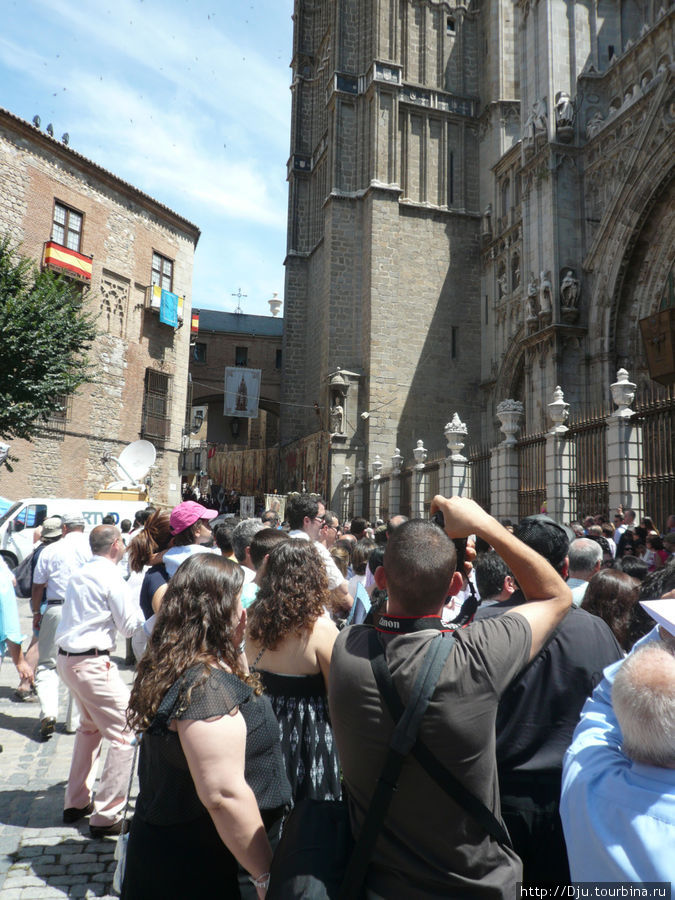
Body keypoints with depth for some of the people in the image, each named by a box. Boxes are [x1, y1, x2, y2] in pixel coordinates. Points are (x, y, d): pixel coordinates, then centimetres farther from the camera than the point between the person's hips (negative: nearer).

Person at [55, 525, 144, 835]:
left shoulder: (80, 574, 11)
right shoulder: (111, 577, -14)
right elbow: (129, 626, -9)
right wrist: (136, 602, 7)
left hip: (66, 658, 10)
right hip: (92, 662, -10)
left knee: (89, 726, 27)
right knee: (125, 734, -3)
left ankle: (76, 802, 35)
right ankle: (106, 816, 1)